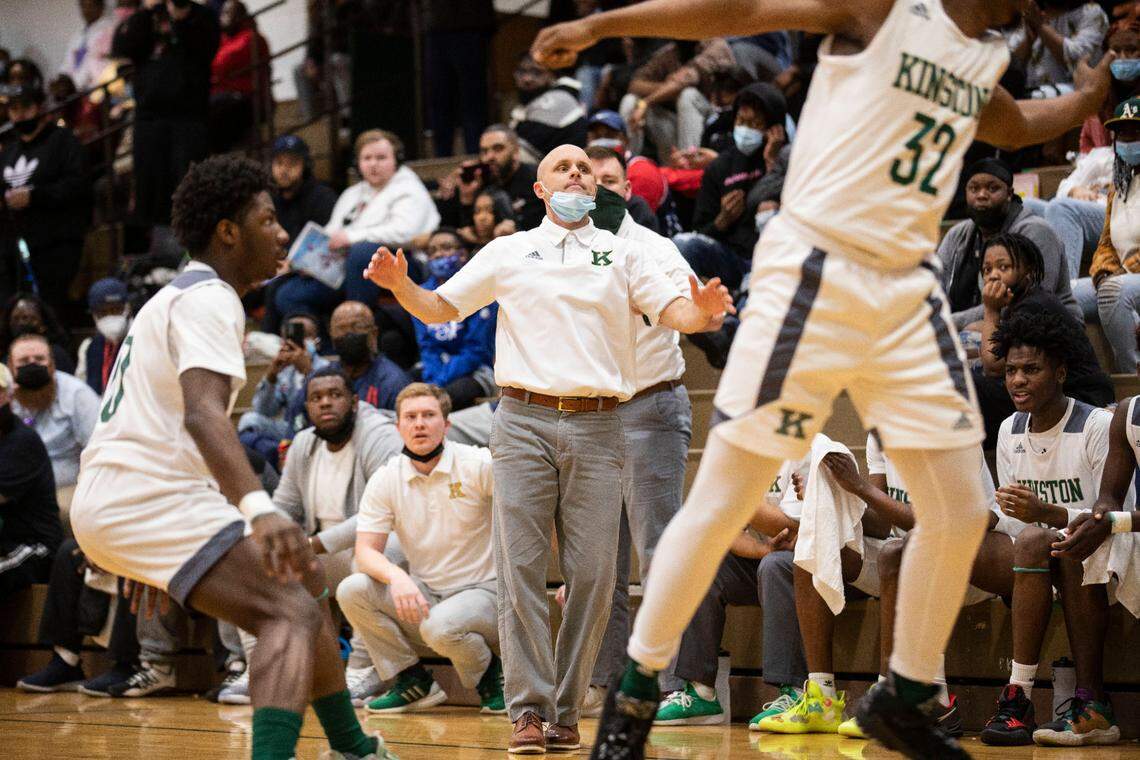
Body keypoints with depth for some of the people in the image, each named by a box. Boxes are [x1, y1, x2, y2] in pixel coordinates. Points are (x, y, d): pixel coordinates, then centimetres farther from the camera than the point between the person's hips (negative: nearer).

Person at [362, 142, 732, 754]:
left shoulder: (623, 254, 14)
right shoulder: (508, 252, 13)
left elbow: (675, 313, 3)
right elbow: (438, 309, 13)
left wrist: (704, 310, -20)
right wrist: (400, 286, -7)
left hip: (597, 428, 1)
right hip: (525, 421, -1)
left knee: (592, 576, -3)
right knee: (521, 571, -6)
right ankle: (528, 710, -4)